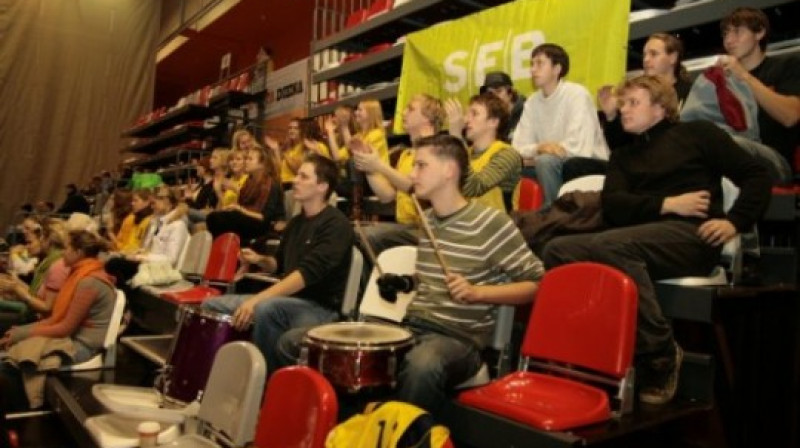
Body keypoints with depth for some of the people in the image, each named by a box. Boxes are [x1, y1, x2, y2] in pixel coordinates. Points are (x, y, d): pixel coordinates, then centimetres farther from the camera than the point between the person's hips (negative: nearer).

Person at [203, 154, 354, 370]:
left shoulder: (336, 225, -15)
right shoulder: (296, 222, 12)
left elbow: (308, 273, -26)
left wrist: (257, 299, -31)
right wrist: (259, 260, 2)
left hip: (321, 308, -8)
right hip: (288, 300, 9)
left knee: (265, 309, -37)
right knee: (212, 305, 2)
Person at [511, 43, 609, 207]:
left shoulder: (577, 94, -14)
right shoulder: (532, 102, 4)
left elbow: (581, 149, -24)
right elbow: (519, 148, -1)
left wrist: (541, 150, -12)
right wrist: (540, 148, -22)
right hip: (555, 165, 6)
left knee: (545, 161, -30)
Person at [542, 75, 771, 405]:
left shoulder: (697, 133, 16)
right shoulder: (623, 156, 27)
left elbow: (756, 176, 9)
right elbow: (611, 205, 8)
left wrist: (735, 221, -7)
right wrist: (667, 204, -5)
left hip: (691, 235, -4)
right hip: (639, 239, 5)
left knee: (611, 246, -35)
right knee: (558, 250, -21)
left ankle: (660, 352, -23)